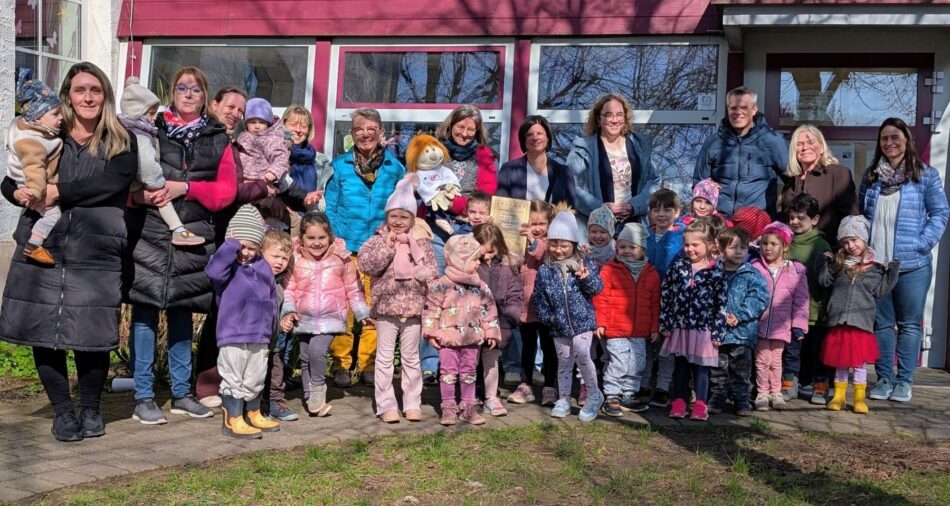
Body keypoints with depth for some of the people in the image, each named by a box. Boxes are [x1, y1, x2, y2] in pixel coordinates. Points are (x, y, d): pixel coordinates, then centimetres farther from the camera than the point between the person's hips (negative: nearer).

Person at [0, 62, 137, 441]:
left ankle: (91, 409, 21)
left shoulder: (120, 142, 6)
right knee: (42, 331, 3)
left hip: (95, 253, -2)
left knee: (90, 334, -2)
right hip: (40, 249, 3)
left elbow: (113, 182, -12)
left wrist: (58, 192, -16)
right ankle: (62, 410, 21)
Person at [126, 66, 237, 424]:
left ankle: (181, 394, 21)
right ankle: (143, 398, 6)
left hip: (194, 237, 3)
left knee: (182, 310, 11)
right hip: (149, 232, -2)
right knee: (145, 309, -3)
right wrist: (138, 194, -18)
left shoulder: (218, 140, 10)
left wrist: (185, 187, -11)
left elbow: (226, 190, 2)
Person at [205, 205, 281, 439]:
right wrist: (232, 244, -26)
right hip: (233, 335, -6)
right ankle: (232, 420, 9)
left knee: (255, 379, 18)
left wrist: (270, 324, 20)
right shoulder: (227, 264, -7)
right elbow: (213, 270, -32)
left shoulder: (262, 266, 11)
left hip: (259, 336, 7)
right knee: (234, 379, 0)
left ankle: (254, 415, 33)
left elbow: (272, 295, 20)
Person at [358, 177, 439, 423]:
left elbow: (432, 271, 2)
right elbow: (366, 264, -15)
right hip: (386, 306, -1)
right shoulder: (378, 240, 1)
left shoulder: (420, 241, 5)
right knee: (385, 357, 4)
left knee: (411, 357, 11)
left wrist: (421, 274, -18)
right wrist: (388, 245, -17)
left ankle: (412, 404, 19)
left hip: (414, 307, 2)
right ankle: (386, 405, 11)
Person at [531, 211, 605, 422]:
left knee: (581, 354, -17)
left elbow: (597, 288, -5)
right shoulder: (544, 271, 1)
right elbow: (538, 297, 6)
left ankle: (594, 395, 2)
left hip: (582, 321, -2)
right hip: (559, 325, 3)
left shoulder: (585, 264, -2)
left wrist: (586, 278, -23)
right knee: (564, 361, 12)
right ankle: (563, 399, 26)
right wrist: (546, 316, -5)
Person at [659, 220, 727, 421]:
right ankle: (678, 403, 20)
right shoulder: (677, 266, 1)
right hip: (679, 327, 3)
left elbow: (722, 304, -4)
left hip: (703, 329, -2)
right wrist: (665, 324, 2)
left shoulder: (715, 273, -6)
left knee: (700, 368, 6)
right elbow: (665, 295, 4)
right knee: (680, 367, 11)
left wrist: (717, 333, -6)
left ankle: (700, 406, 14)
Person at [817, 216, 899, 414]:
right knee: (839, 362, 10)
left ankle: (859, 398, 15)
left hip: (861, 322, -2)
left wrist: (892, 272, -3)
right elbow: (825, 281, 11)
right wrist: (824, 262, 2)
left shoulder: (874, 267, 3)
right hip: (838, 320, 2)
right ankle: (838, 395, 20)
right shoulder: (839, 263, 8)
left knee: (859, 362, 4)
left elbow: (880, 291, 2)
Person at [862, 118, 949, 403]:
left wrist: (920, 245, -11)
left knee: (909, 324, 5)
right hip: (874, 263, 3)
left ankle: (905, 381, 14)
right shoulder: (871, 175, 11)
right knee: (881, 323, 8)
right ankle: (884, 378, 17)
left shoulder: (925, 175, 0)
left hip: (912, 265, -3)